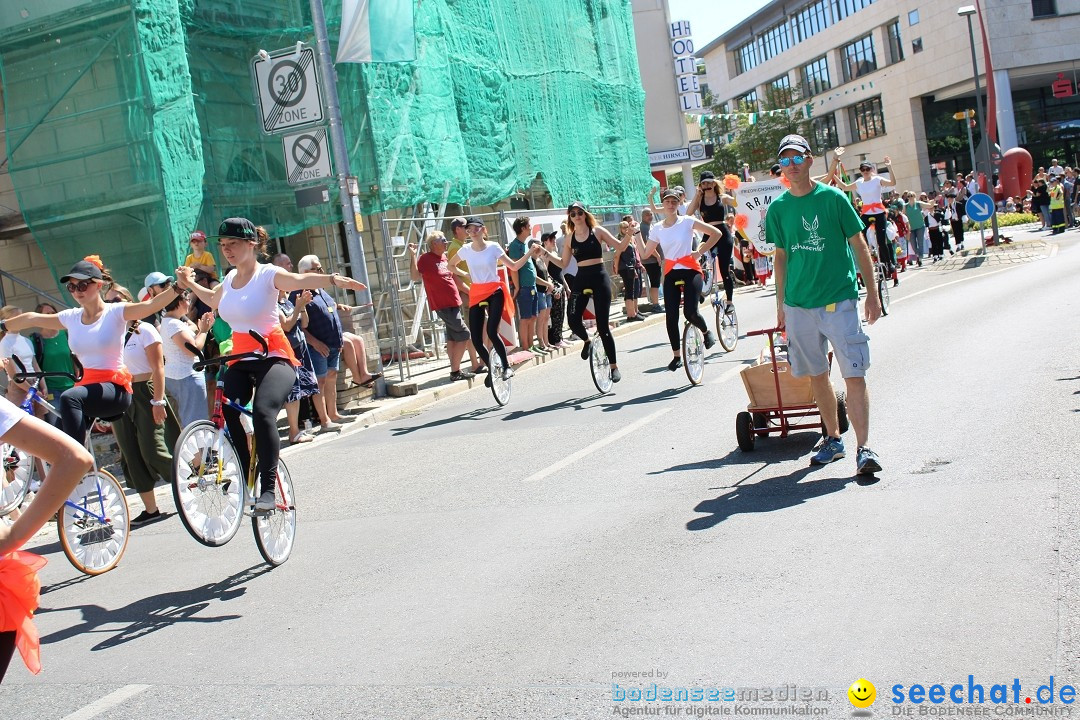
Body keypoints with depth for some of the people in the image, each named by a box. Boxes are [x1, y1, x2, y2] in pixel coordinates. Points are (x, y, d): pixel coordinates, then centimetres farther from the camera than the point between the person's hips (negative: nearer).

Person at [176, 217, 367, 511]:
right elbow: (214, 301, 38)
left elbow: (300, 280, -29)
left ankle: (268, 488, -22)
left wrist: (332, 279, -46)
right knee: (226, 414, -14)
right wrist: (190, 284, 28)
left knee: (262, 413, -29)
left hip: (273, 357, -7)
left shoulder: (268, 274, -8)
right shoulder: (230, 279, 13)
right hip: (240, 359, 7)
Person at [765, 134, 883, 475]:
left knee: (854, 375, -8)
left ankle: (864, 448, -6)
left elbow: (859, 245, 2)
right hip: (799, 305, 3)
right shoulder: (778, 208, 5)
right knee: (817, 375, 12)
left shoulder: (833, 197, -3)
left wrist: (872, 292, 0)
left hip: (839, 300, -3)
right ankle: (833, 438, 27)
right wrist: (780, 305, 12)